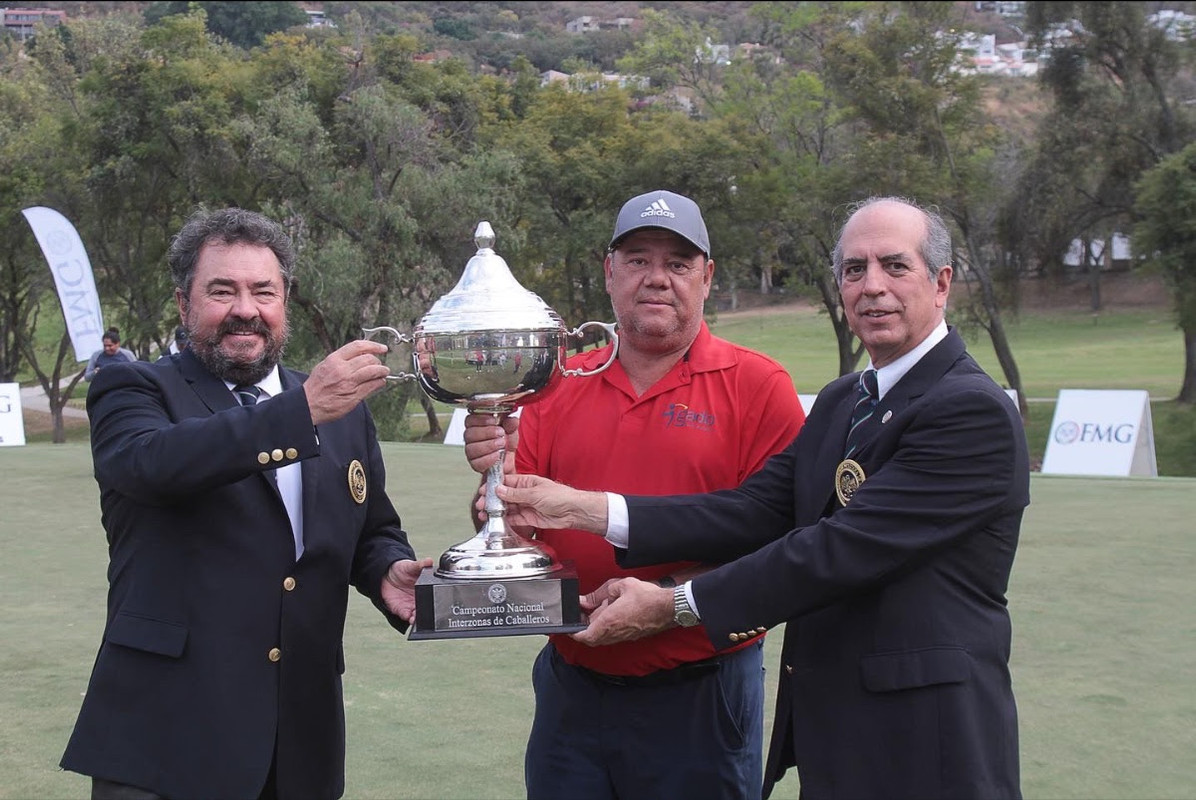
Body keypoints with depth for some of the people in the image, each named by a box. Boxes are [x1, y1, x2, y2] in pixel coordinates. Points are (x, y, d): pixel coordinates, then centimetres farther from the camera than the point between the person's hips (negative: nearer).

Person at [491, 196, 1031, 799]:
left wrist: (674, 606, -20)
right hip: (830, 734, 7)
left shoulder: (975, 412, -15)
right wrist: (581, 508, -10)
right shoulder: (841, 401, 12)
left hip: (921, 750, -7)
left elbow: (843, 549, -22)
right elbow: (757, 513, 0)